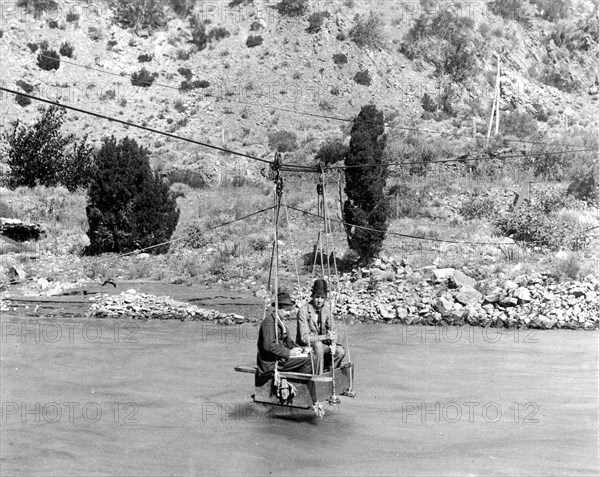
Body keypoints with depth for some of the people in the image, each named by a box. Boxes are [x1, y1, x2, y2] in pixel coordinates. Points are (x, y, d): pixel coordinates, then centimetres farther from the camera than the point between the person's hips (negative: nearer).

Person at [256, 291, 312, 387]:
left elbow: (287, 341, 22)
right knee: (307, 359, -16)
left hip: (278, 357, 10)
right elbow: (269, 345, -25)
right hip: (270, 362, -10)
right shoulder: (269, 321, -15)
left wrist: (294, 348, 2)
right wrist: (289, 352, -21)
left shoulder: (279, 322, 17)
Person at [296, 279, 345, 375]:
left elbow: (331, 330, 7)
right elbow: (304, 338, -23)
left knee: (340, 351, -18)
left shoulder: (326, 308, -1)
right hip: (305, 346, -5)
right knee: (318, 345, -35)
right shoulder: (303, 311, -18)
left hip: (321, 344, 5)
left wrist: (333, 344, -14)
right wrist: (325, 337, -31)